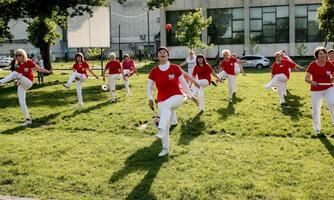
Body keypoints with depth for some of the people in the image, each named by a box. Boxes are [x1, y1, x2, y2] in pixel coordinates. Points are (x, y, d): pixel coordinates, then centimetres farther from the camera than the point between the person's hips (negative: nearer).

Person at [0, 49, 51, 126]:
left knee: (15, 73, -28)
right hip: (21, 85, 6)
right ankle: (27, 119, 12)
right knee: (21, 103, 2)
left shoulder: (29, 62, -5)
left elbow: (38, 68, -9)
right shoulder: (17, 65, 11)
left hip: (28, 83, -6)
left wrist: (48, 71, -21)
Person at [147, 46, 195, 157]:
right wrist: (150, 99, -4)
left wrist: (191, 95, 8)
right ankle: (165, 148, 18)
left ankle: (161, 130, -46)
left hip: (176, 97, -3)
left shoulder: (175, 68, -2)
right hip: (161, 100, 3)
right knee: (166, 126, 3)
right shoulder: (154, 71, 2)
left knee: (166, 104, -39)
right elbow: (149, 87, 10)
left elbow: (184, 82, 6)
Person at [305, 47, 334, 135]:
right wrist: (312, 82, -29)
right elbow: (306, 78, -10)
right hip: (316, 90, 0)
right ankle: (317, 129, 26)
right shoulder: (312, 65, -11)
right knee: (316, 109, 7)